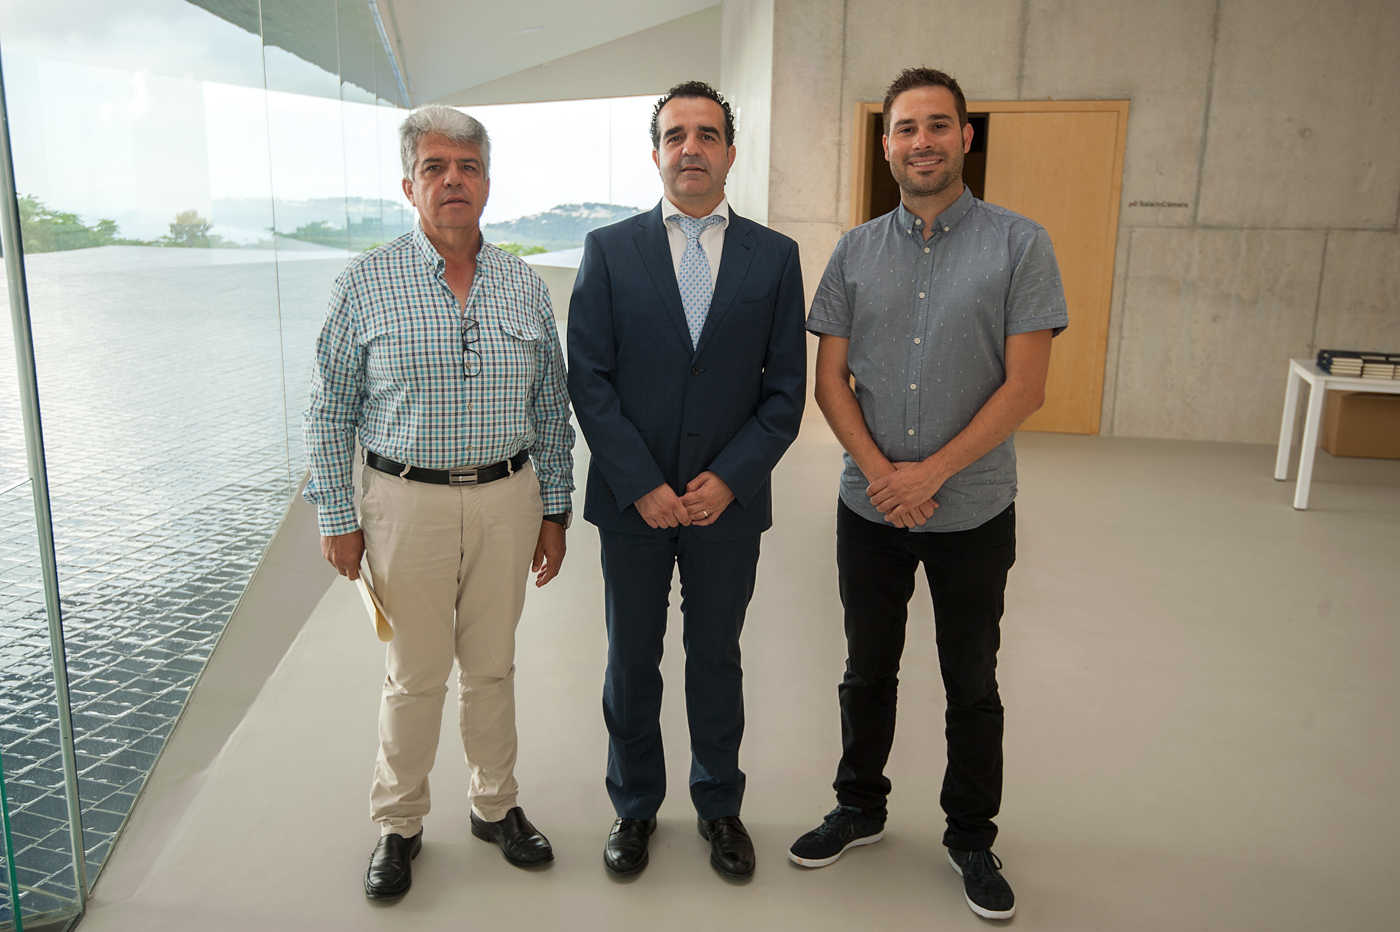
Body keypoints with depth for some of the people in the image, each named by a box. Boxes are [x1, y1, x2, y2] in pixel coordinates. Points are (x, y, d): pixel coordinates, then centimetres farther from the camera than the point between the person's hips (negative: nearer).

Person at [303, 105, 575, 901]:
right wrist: (337, 517, -3)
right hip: (410, 500, -2)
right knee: (415, 674, 8)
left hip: (507, 498, 3)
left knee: (493, 665, 15)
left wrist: (555, 509, 7)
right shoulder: (368, 282, -4)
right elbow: (332, 411, -1)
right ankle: (399, 825, 29)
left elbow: (552, 409, 9)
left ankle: (497, 805, 34)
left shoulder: (526, 287, 4)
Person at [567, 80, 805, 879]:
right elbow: (588, 379, -5)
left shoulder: (775, 256, 1)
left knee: (717, 660, 15)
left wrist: (728, 479, -11)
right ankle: (636, 806, 34)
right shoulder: (609, 250, -1)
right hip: (633, 502, 0)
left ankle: (720, 805, 35)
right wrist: (641, 485, -12)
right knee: (632, 662, 13)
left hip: (728, 503, 1)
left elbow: (787, 388, 0)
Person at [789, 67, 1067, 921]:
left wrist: (931, 472, -15)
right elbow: (831, 378, 1)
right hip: (870, 507, 3)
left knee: (972, 683, 12)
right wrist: (881, 471, -12)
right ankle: (860, 808, 36)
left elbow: (1025, 387, -11)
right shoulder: (856, 251, 3)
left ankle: (972, 835, 32)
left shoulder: (1019, 245, -6)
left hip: (973, 511, -2)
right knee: (868, 669, 16)